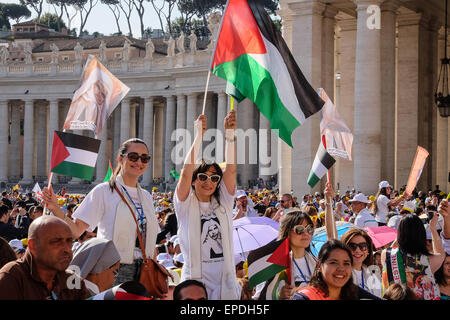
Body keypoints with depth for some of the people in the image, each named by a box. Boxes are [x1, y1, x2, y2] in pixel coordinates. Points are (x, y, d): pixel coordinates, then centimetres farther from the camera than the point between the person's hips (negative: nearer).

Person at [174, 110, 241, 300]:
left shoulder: (223, 204, 10)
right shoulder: (185, 205, 2)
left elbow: (231, 170, -1)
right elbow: (186, 172, -13)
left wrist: (230, 134, -11)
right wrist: (199, 136, -19)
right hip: (195, 280, -3)